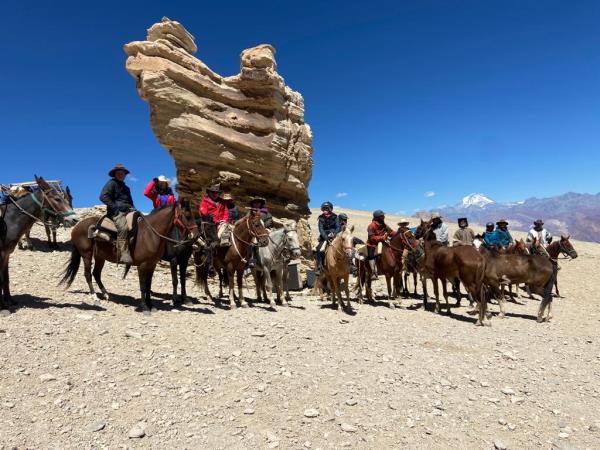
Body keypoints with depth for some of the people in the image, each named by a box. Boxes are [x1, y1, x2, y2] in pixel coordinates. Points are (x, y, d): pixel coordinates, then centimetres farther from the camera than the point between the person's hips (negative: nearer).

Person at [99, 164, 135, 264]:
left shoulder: (126, 187, 29)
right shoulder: (111, 183, 6)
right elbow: (103, 196, -7)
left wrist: (132, 208, 14)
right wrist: (115, 207, -14)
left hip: (128, 211, 9)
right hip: (116, 212, -9)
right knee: (123, 227, -34)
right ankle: (124, 255, -43)